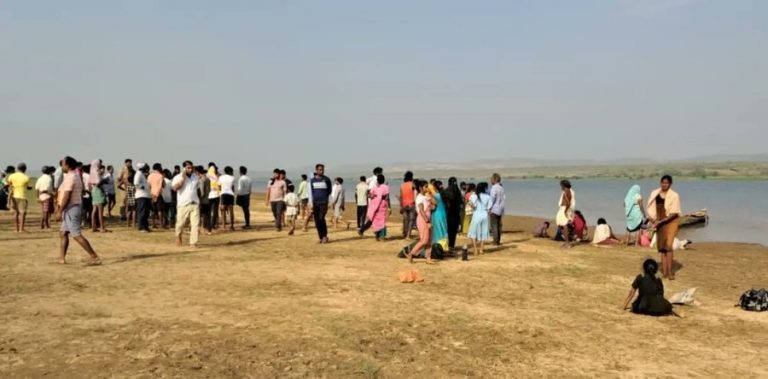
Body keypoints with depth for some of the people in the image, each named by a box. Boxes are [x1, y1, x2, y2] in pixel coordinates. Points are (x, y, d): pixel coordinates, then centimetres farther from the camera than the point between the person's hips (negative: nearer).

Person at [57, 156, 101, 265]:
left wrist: (60, 211, -16)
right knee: (63, 233, 15)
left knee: (77, 235, -10)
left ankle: (95, 258, -12)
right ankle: (61, 258, 18)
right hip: (75, 207, 10)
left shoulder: (70, 177, -15)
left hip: (71, 208, -10)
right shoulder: (76, 176, 15)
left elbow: (66, 196, -20)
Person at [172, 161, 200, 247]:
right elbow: (175, 188, -19)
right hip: (183, 205, -3)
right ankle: (178, 237, 33)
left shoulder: (195, 177, 11)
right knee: (181, 223, 5)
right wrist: (182, 178, -18)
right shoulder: (178, 177, -3)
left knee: (195, 223, -5)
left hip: (195, 204, 3)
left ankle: (193, 242, -1)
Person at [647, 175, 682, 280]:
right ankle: (664, 271, 12)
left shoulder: (674, 196, -12)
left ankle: (670, 271, -9)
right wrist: (651, 217, -8)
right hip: (660, 222, 5)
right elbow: (651, 208, 10)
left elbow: (674, 213, -16)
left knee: (668, 245, -15)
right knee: (661, 246, 6)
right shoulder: (655, 194, 1)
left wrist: (661, 221, -20)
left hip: (671, 222, -5)